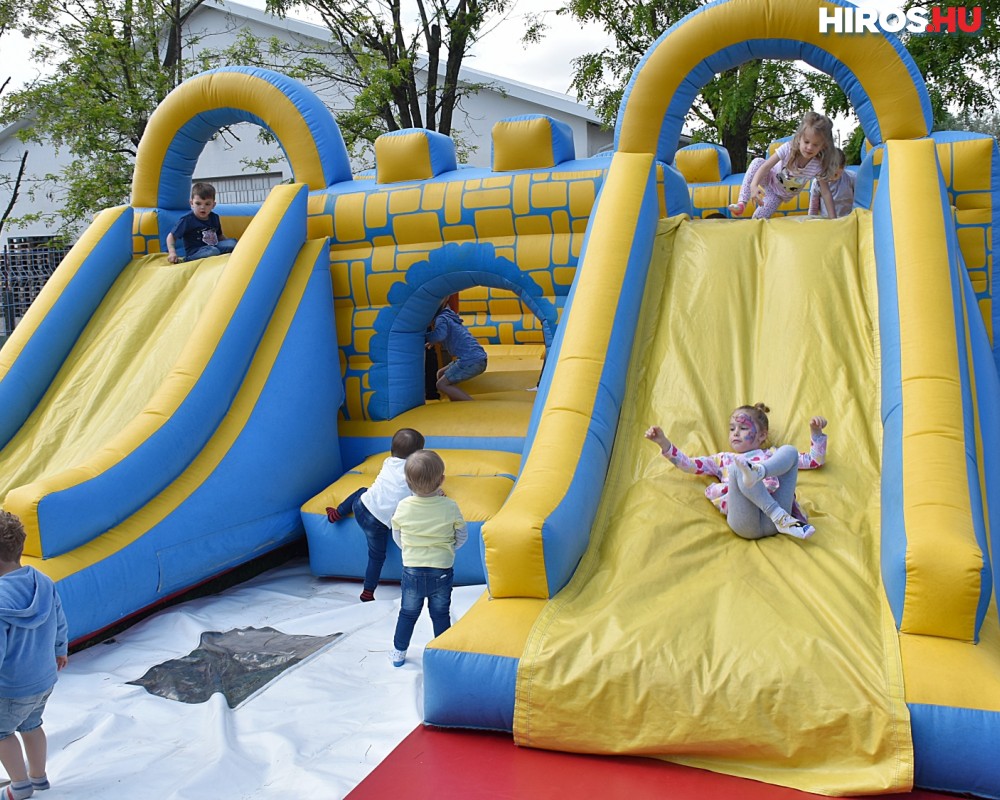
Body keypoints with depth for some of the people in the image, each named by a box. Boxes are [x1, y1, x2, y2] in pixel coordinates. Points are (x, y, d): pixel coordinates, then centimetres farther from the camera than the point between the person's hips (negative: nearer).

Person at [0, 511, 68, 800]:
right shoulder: (44, 583, -13)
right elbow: (60, 624, 3)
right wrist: (60, 651, 22)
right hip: (45, 678, 6)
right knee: (30, 725, 29)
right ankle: (38, 776, 48)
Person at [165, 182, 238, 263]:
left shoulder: (214, 217, 9)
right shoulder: (187, 220, -9)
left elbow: (219, 236, 25)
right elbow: (171, 236, -6)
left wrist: (231, 244, 10)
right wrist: (172, 253, -21)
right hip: (195, 253, -7)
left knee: (233, 242, -10)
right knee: (213, 251, -35)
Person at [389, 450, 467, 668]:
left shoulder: (403, 507, -13)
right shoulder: (450, 507, -16)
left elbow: (397, 537, 2)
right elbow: (462, 536, -3)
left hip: (412, 570, 1)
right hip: (442, 571, -1)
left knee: (408, 613, 19)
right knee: (441, 615, 16)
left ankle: (399, 653, 32)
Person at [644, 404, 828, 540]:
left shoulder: (773, 454, 35)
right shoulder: (723, 459, 34)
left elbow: (815, 461, 35)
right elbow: (688, 464, 23)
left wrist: (816, 432, 21)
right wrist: (664, 443, 11)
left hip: (776, 507, 1)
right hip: (746, 524, -1)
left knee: (790, 450, -13)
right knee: (738, 468, -30)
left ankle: (757, 472, -44)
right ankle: (782, 518, -39)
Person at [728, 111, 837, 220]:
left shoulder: (818, 166, -28)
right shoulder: (788, 148, -31)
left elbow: (825, 192, -21)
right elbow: (766, 166, -36)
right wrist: (754, 185, -54)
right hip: (770, 179, -1)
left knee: (759, 217, -16)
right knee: (757, 162, -32)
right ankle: (742, 203, -34)